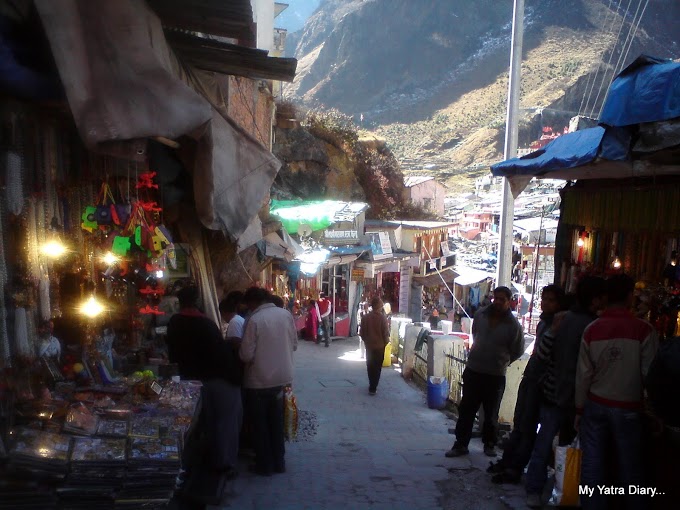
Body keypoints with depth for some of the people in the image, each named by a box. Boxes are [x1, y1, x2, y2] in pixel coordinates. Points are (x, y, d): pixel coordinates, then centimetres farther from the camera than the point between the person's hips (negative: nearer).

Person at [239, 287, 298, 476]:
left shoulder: (254, 319, -19)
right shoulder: (286, 314, -3)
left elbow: (246, 355, -17)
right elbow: (294, 344, 6)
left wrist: (243, 356, 4)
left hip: (259, 380, -5)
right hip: (282, 376, 5)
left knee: (260, 424, 11)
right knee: (276, 421, 19)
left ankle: (265, 466, 21)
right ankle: (279, 462, 28)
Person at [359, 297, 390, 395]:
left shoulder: (365, 317, -7)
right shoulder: (382, 318, -16)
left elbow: (362, 333, -3)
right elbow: (386, 333, -13)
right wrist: (385, 342, 4)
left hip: (369, 346, 3)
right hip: (380, 346, -3)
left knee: (370, 366, 18)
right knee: (377, 367, 6)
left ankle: (372, 385, 30)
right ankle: (373, 388, 4)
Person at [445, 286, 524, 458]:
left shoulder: (513, 326, -10)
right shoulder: (480, 315, 0)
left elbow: (517, 351, 3)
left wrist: (501, 362, 8)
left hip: (495, 376, -3)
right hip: (472, 371, 3)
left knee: (491, 414, 11)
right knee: (466, 410, 6)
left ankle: (489, 445, 29)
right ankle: (461, 444, 15)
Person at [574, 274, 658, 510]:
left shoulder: (592, 329, -4)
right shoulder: (644, 330, -11)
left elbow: (583, 374, -1)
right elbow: (650, 374, -9)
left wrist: (579, 409, 8)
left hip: (596, 405, 2)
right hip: (628, 408, -2)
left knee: (592, 464, 8)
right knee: (631, 468, 10)